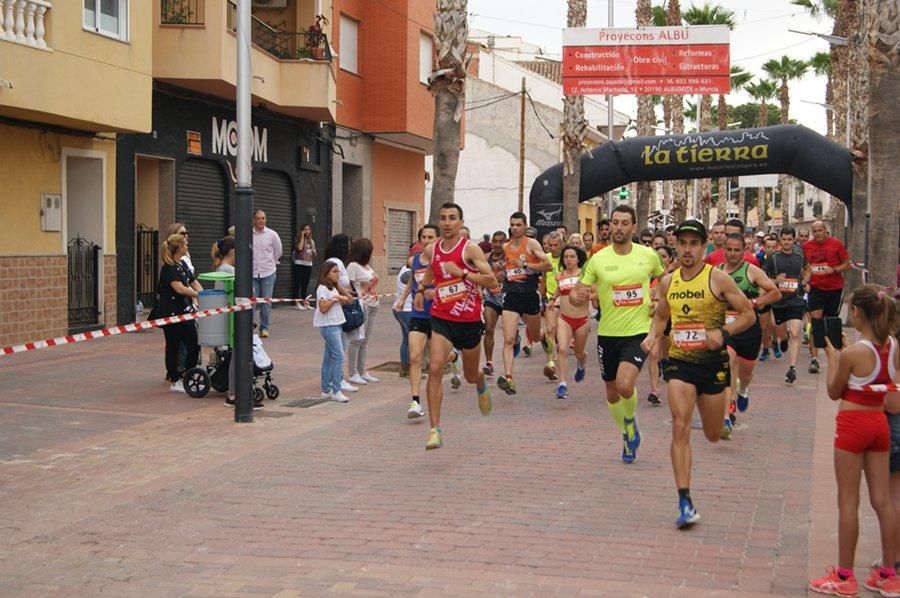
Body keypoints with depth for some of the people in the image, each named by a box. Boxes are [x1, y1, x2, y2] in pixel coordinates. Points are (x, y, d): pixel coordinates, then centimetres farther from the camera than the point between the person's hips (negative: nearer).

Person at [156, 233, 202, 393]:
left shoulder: (182, 264, 13)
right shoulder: (168, 268, -15)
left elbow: (194, 282, 17)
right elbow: (179, 288, -25)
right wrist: (198, 294, -25)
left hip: (184, 311, 9)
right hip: (170, 312, -9)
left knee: (194, 345, 7)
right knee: (173, 346, 2)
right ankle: (174, 381, 11)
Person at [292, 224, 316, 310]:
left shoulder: (311, 241, 16)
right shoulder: (298, 240, 0)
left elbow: (314, 254, 21)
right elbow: (300, 248, -19)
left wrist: (313, 252, -4)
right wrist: (302, 236, -10)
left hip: (309, 264, 5)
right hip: (299, 263, -5)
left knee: (305, 284, 7)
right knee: (298, 283, -7)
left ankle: (304, 302, 11)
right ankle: (298, 303, -8)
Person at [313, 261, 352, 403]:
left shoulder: (333, 288, 17)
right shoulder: (322, 288, -13)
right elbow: (323, 308, -21)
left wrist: (343, 300, 5)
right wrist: (334, 298, -21)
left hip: (336, 325, 10)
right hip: (328, 326, -10)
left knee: (329, 357, 12)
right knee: (339, 356, -14)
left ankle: (326, 390, 17)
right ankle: (336, 391, -12)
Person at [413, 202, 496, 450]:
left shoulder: (470, 249, -11)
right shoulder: (431, 250, 3)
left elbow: (492, 281, -18)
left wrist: (462, 272, -25)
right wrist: (421, 290, 14)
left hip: (469, 320, -2)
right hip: (441, 318, 2)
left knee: (471, 375, 16)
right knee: (435, 368, -19)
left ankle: (481, 386, 57)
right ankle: (435, 430, -17)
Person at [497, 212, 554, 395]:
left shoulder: (532, 244, -4)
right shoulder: (505, 247, 9)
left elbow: (548, 265, -13)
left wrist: (525, 265, -18)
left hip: (530, 296, -2)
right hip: (510, 297, 2)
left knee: (535, 336, 19)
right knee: (508, 340, -12)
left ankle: (544, 337, 56)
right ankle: (508, 378, -18)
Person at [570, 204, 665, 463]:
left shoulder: (648, 255, -3)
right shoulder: (598, 259, -4)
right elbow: (576, 295, 0)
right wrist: (576, 297, -23)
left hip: (639, 331, -2)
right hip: (608, 334, 2)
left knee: (625, 384, -22)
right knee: (612, 392, 12)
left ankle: (631, 420, 10)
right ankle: (627, 435, 38)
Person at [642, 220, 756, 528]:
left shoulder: (718, 278, -8)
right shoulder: (668, 281, 4)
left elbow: (748, 314, -5)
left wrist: (723, 333, -21)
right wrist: (653, 335, 0)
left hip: (712, 361, -2)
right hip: (679, 362, 2)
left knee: (713, 435, 12)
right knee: (680, 428, -14)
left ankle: (716, 412, 52)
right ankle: (685, 502, -14)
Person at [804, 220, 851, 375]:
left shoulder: (837, 244, -5)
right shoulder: (807, 246, 2)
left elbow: (847, 265, -1)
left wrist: (833, 270, -17)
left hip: (834, 288, -1)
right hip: (816, 288, 1)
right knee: (816, 321, -11)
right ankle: (814, 358, -15)